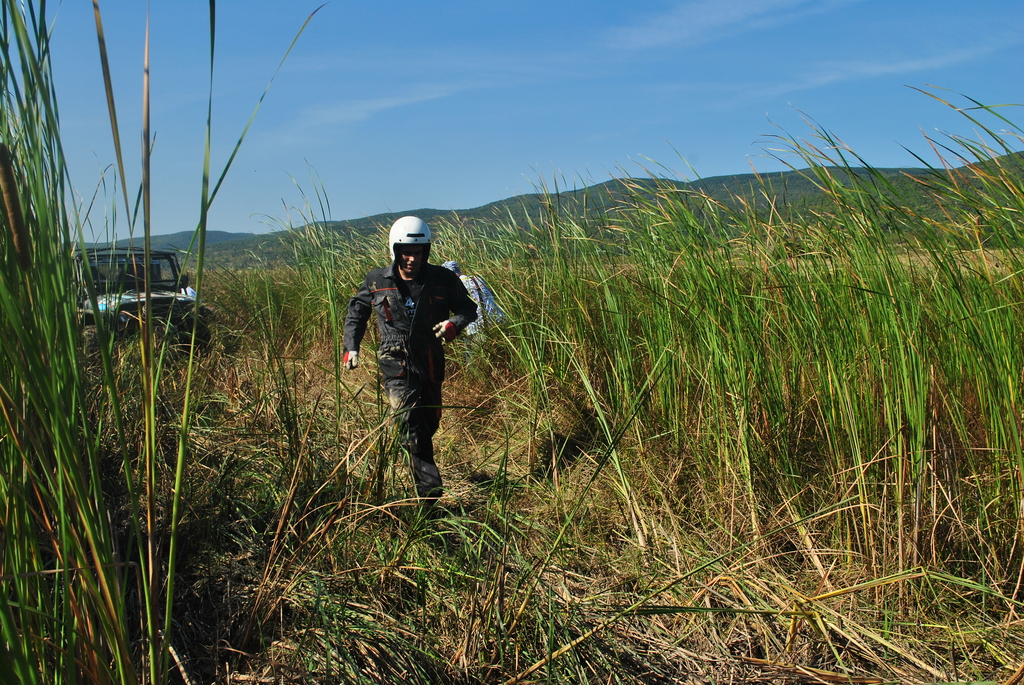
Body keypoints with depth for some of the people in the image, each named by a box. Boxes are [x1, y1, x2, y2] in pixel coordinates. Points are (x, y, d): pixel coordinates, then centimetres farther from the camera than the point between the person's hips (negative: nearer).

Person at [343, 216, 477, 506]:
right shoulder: (377, 281, -1)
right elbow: (357, 310, 15)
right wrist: (351, 347, 9)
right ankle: (430, 490, -19)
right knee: (409, 423, -19)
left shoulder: (443, 280, -4)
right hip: (396, 364, -2)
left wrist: (454, 323, -16)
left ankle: (423, 478, 35)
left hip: (431, 363, 2)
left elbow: (468, 309, 6)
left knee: (429, 424, 13)